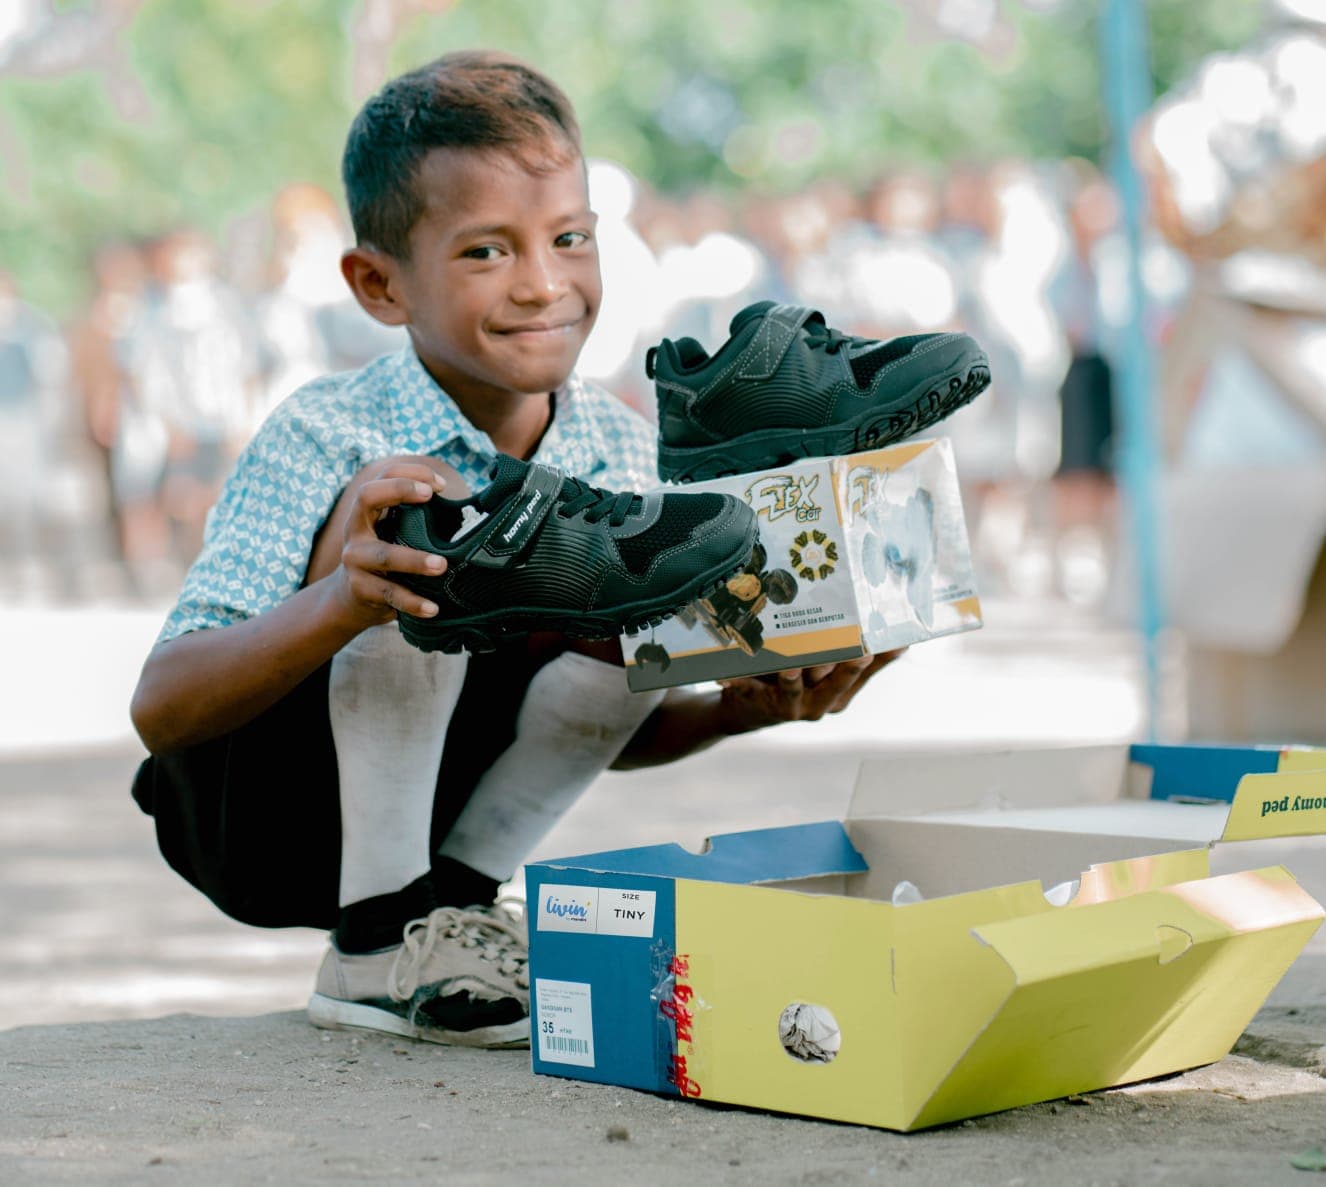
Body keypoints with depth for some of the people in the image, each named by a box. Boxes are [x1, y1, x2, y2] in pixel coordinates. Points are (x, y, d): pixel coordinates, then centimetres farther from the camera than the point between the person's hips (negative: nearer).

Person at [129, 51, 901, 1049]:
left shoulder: (624, 457, -7)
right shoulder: (326, 445, -22)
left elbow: (605, 727, 6)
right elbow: (162, 708, -30)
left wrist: (736, 708, -14)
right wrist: (338, 605, -47)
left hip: (436, 805, 5)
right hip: (250, 820, -5)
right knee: (412, 515, -30)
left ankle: (452, 895, -2)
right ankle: (376, 946, -16)